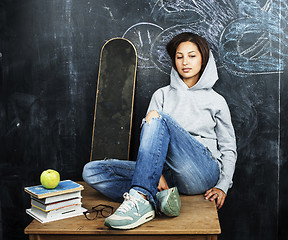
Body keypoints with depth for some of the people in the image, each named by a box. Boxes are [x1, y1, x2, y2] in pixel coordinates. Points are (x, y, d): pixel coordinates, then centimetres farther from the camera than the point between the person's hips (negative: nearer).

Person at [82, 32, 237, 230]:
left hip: (202, 173, -3)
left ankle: (140, 197, -41)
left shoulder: (216, 100, 17)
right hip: (167, 172, 3)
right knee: (91, 171, -15)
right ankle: (159, 198, -32)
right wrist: (158, 175, -11)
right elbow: (149, 138, 7)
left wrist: (223, 186, 0)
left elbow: (229, 149, 15)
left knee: (157, 117, -29)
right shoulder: (162, 95, 21)